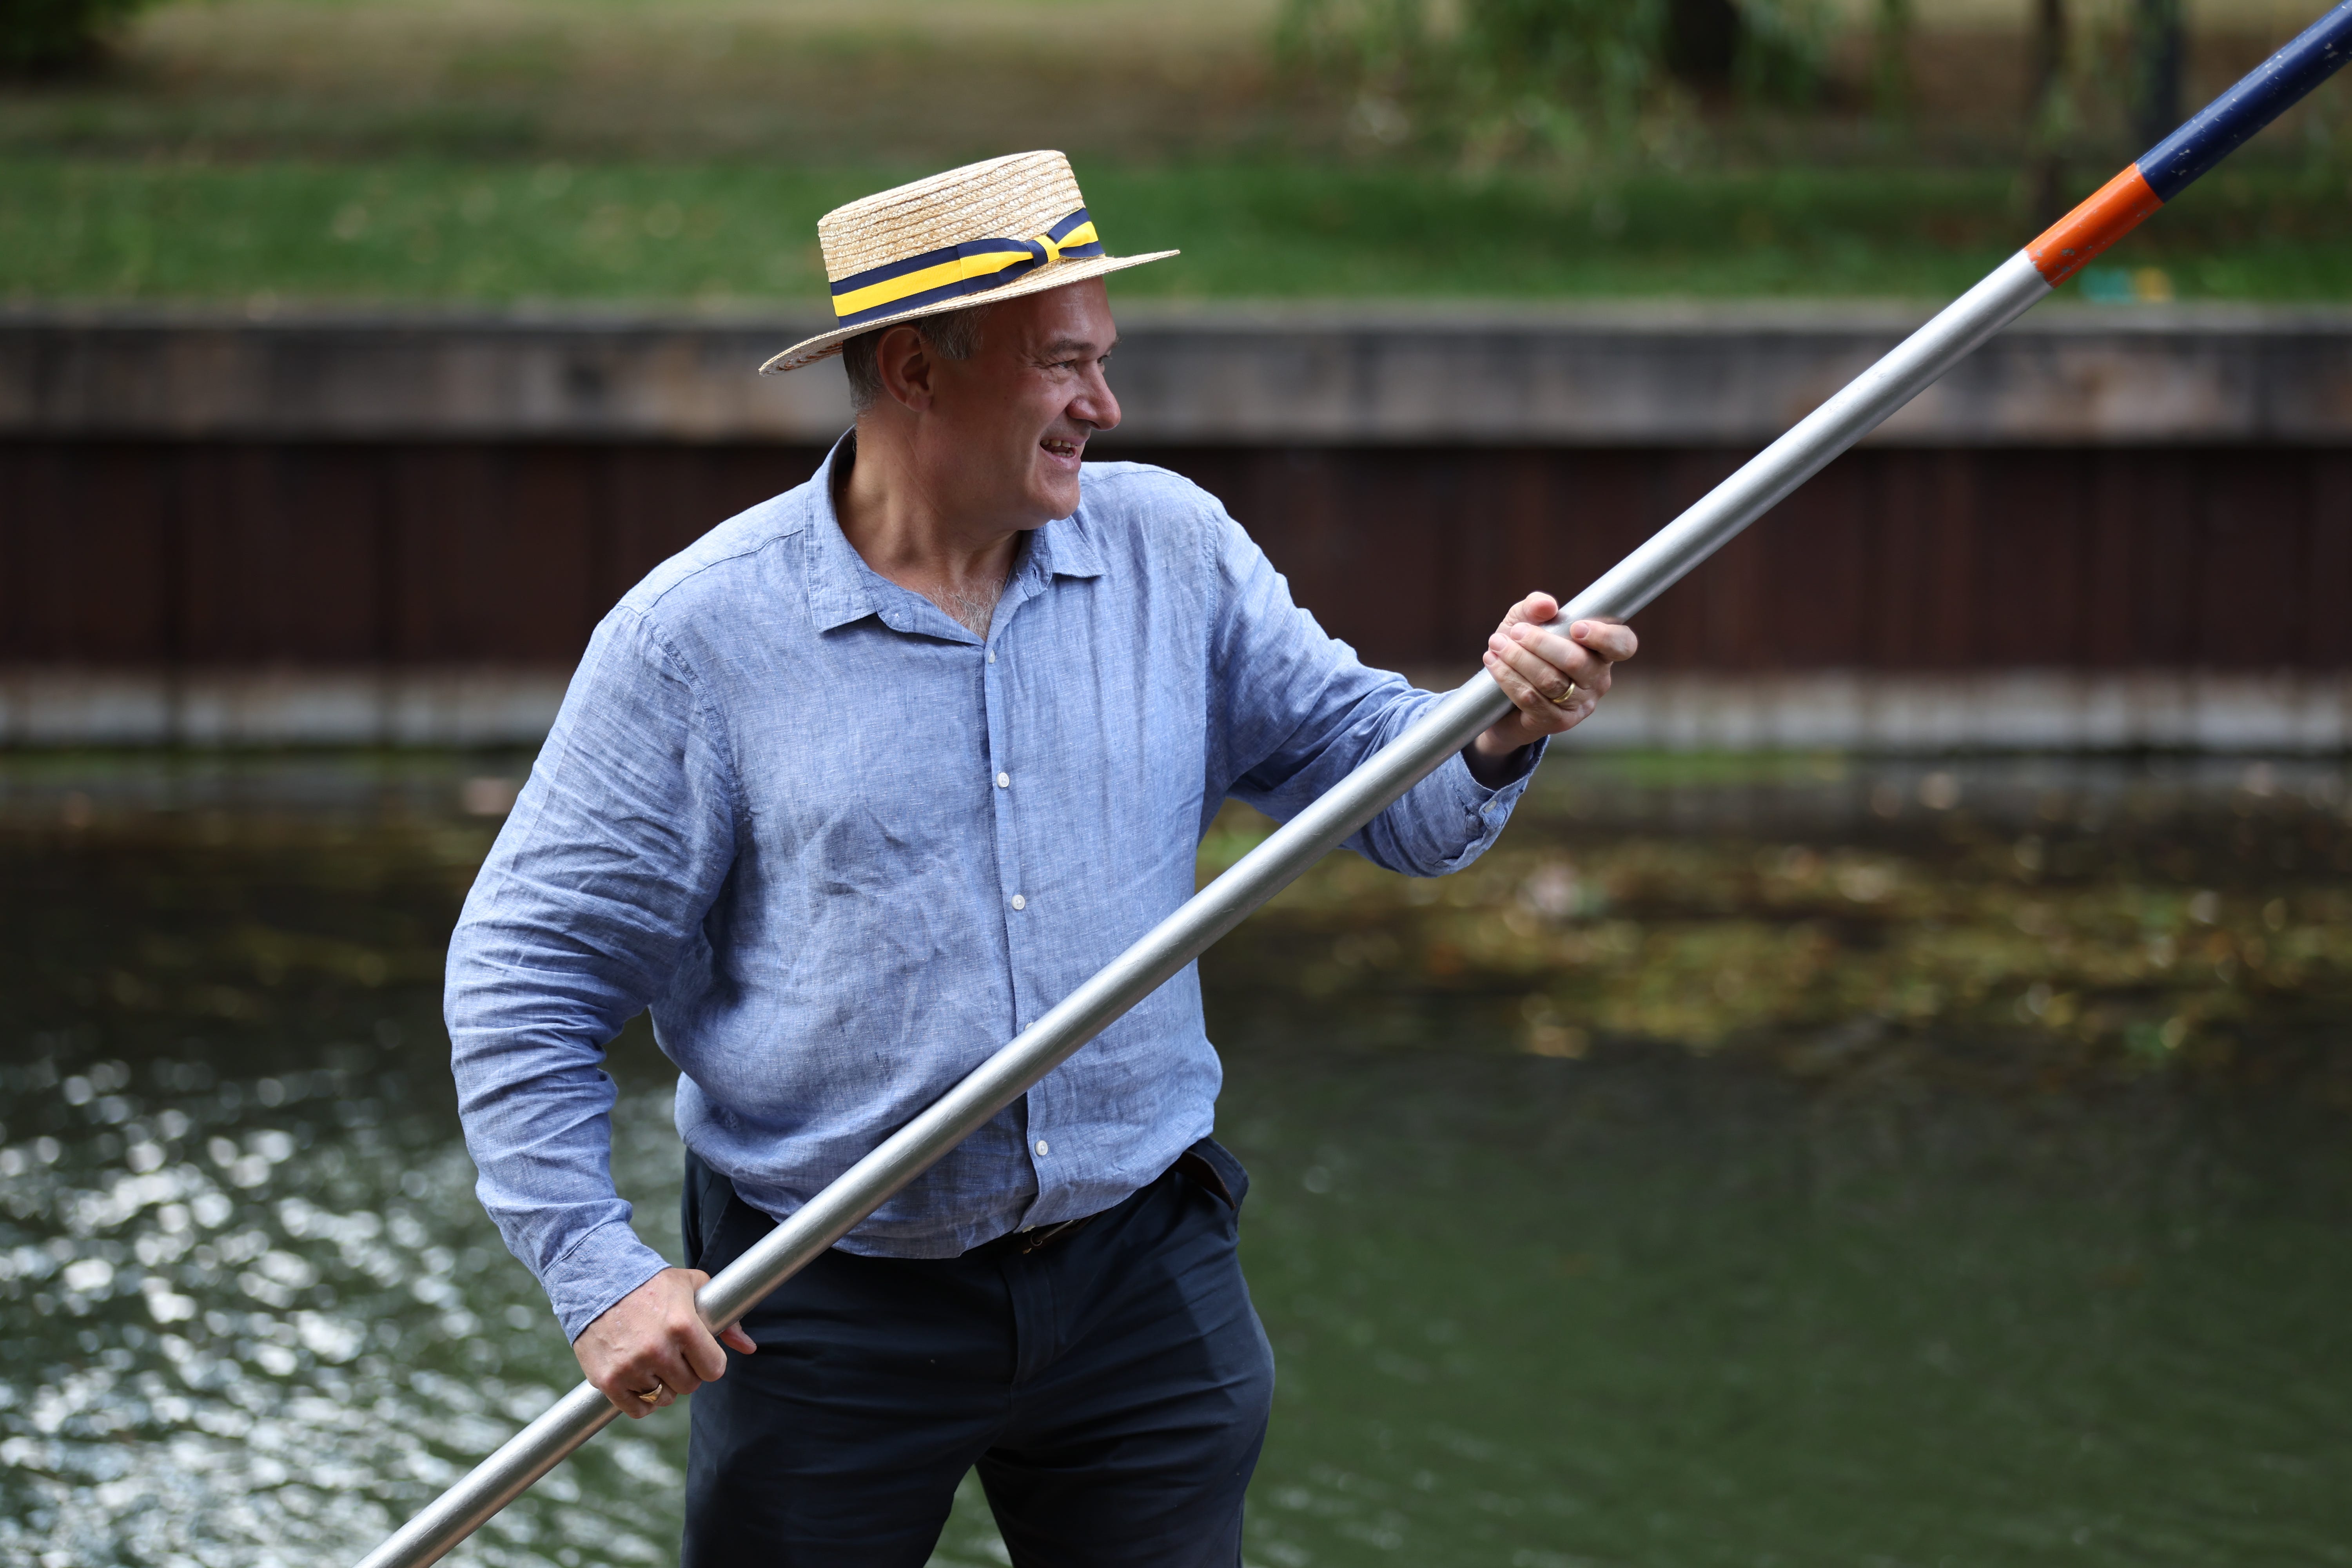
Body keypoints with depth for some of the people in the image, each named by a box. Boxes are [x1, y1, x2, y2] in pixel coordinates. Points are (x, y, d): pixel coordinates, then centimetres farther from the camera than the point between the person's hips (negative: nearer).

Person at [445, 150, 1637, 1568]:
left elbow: (1380, 786, 2)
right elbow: (523, 974, -6)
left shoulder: (1172, 552, 1)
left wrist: (1498, 733, -21)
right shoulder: (695, 637, -9)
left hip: (1141, 1279, 3)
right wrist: (602, 1276, -14)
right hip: (825, 1311, -3)